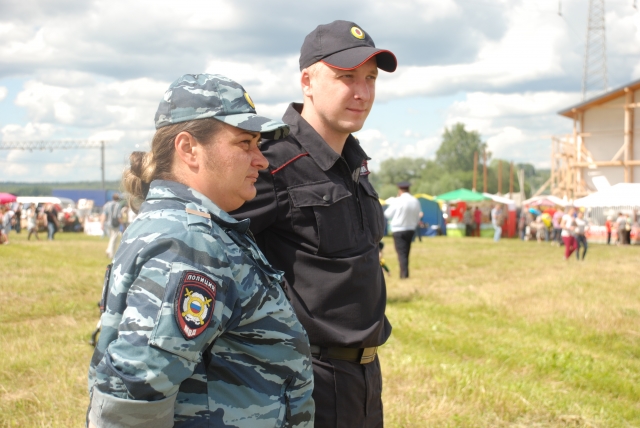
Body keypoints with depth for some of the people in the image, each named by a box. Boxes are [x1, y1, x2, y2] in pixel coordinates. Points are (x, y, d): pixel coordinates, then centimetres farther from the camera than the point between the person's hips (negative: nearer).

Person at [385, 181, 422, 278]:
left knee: (401, 252, -4)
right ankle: (404, 273, 18)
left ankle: (404, 274, -12)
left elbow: (388, 214, -4)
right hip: (410, 229, 5)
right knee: (406, 252, 14)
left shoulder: (396, 201, -13)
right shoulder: (416, 201, 1)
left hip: (398, 230, -5)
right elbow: (417, 218, 6)